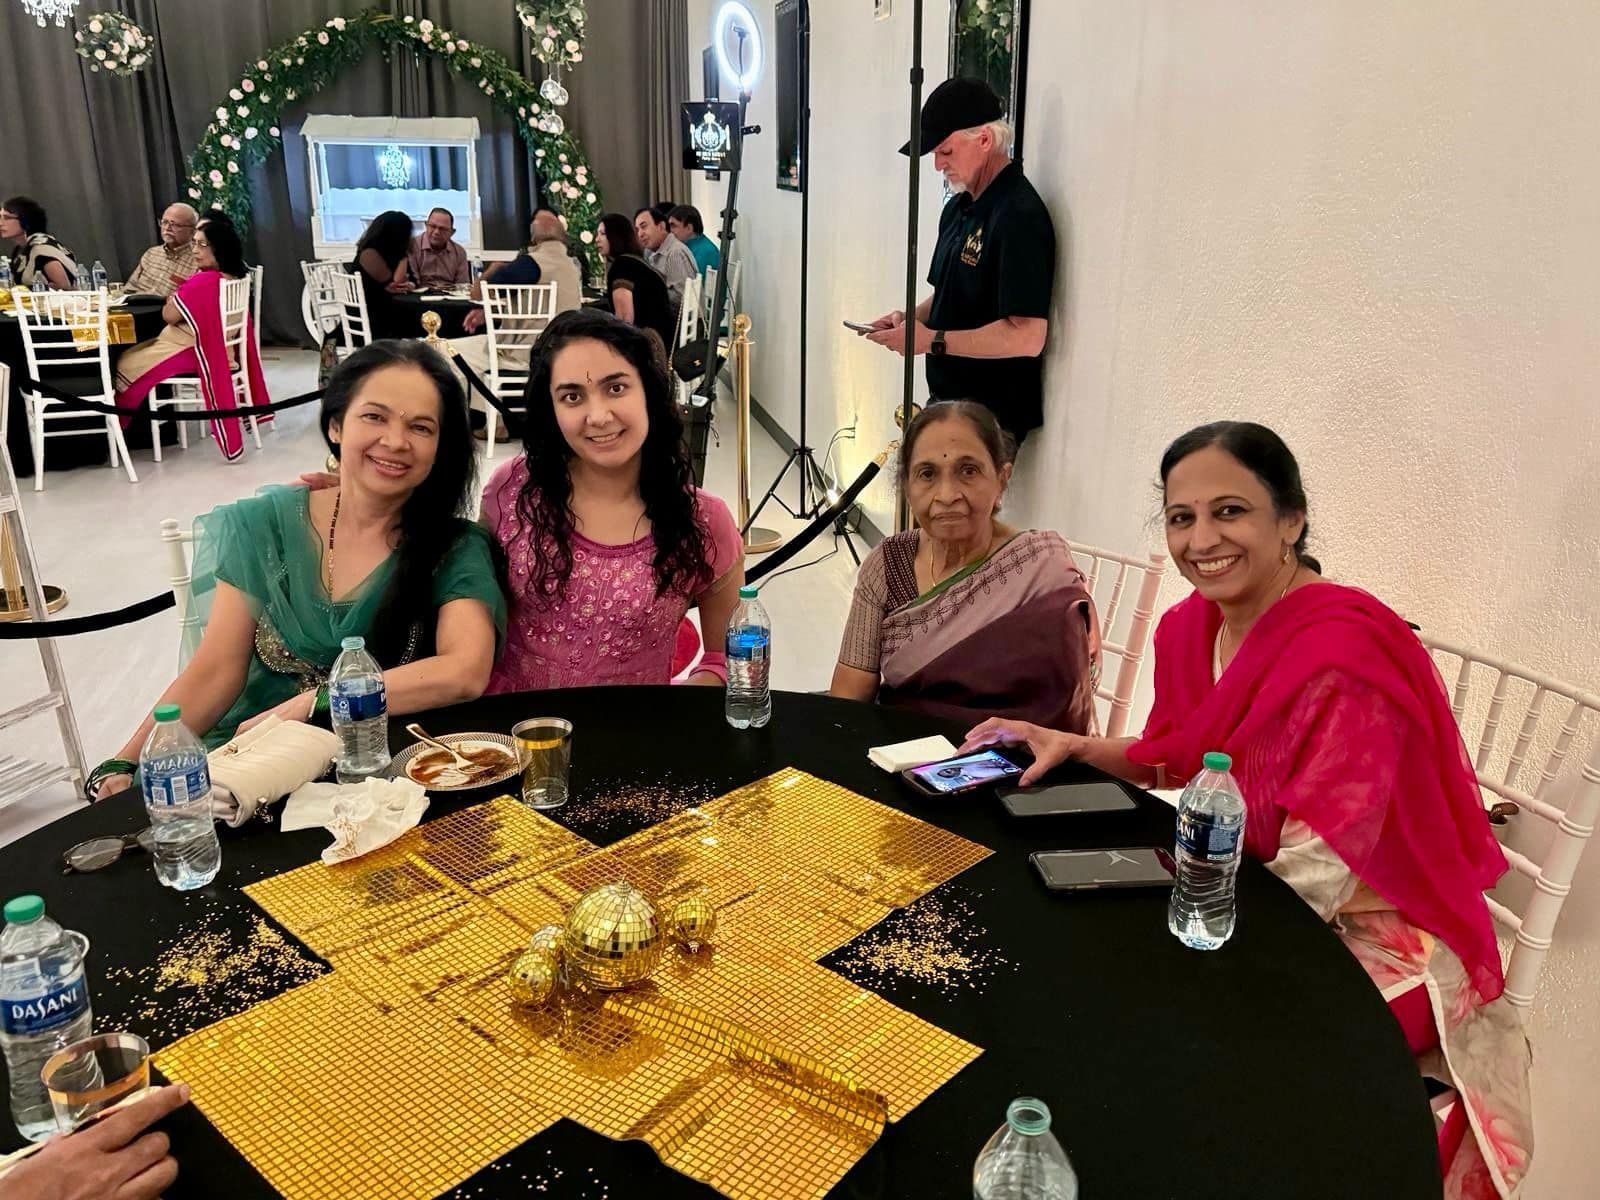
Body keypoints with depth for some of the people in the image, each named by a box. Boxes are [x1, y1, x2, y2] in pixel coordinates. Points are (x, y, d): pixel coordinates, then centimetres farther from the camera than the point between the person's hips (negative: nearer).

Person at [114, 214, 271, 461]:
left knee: (125, 365, 7)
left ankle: (118, 423, 24)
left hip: (192, 352, -10)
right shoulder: (236, 275, -1)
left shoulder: (203, 282, -30)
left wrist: (171, 300, 1)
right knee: (138, 354, 25)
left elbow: (169, 315, -17)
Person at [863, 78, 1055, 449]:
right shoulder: (958, 208, 11)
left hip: (990, 419, -9)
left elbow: (1027, 337, -25)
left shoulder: (1020, 216, -18)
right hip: (948, 403, 9)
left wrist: (931, 340, -20)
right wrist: (911, 318, 2)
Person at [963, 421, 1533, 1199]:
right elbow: (1174, 760, 12)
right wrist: (1070, 746, -5)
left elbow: (1312, 882, -27)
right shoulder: (1191, 625, -5)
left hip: (1374, 940, -7)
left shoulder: (1343, 657, -29)